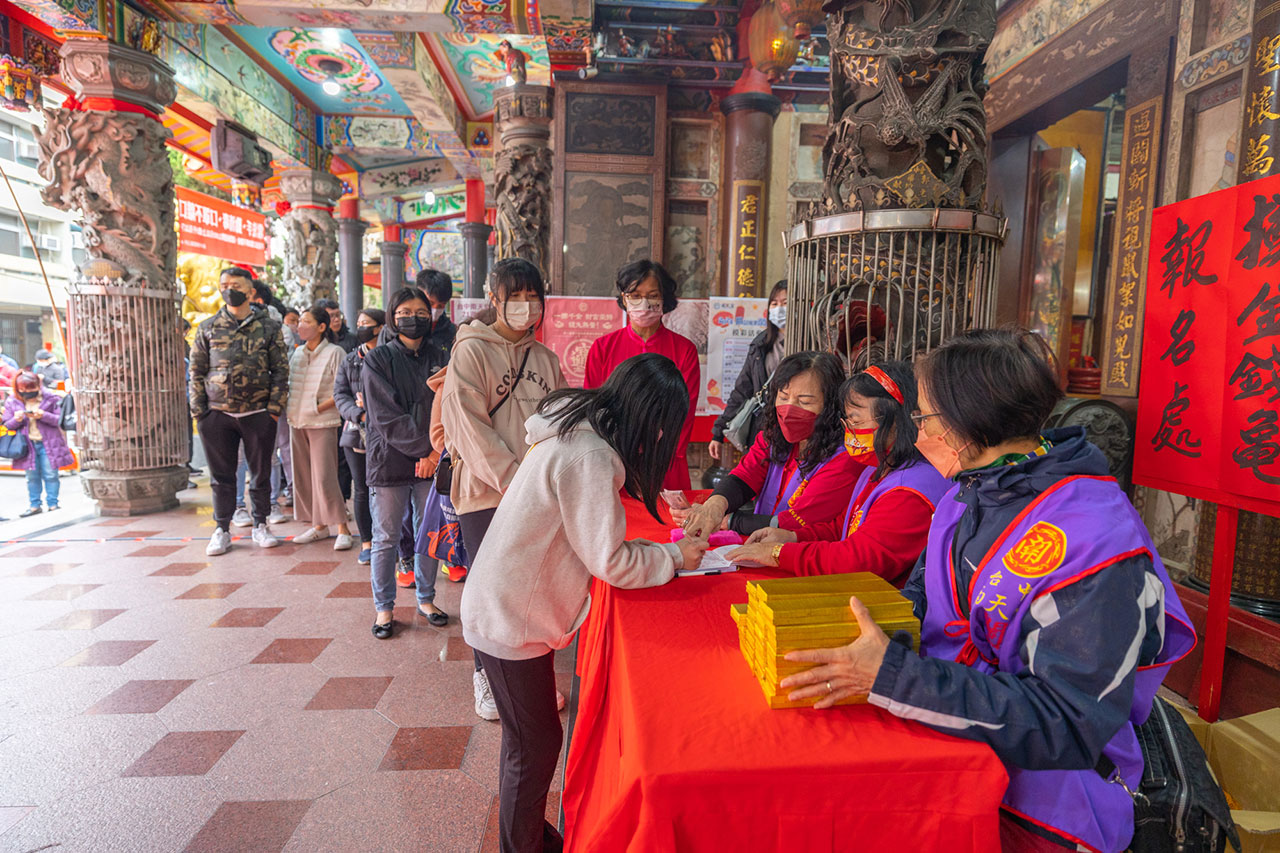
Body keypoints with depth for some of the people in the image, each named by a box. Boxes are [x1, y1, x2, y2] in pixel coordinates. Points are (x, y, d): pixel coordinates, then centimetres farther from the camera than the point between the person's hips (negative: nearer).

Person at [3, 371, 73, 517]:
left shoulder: (51, 398, -3)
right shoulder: (12, 402, 5)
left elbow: (60, 420, -4)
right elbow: (7, 425, 9)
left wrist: (43, 416, -20)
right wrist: (17, 420, -13)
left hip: (48, 443, -3)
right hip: (28, 444, 3)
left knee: (50, 475, 0)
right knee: (32, 477, 9)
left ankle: (52, 504, 9)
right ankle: (34, 506, 18)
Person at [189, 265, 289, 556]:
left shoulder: (268, 327, 5)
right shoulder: (208, 328, 8)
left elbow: (281, 369, 3)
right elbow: (197, 371, 8)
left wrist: (275, 406, -5)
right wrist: (198, 411, 1)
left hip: (259, 413, -1)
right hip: (217, 414, 1)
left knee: (261, 472, 8)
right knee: (221, 475, 8)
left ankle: (260, 525, 22)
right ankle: (222, 529, 20)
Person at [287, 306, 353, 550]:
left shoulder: (334, 352, -6)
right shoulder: (297, 353, 13)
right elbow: (289, 384, 22)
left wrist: (319, 407, -15)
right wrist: (290, 407, 7)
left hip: (322, 423, -7)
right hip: (297, 422, 7)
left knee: (324, 477, -10)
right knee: (303, 476, 9)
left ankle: (342, 529, -3)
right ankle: (319, 526, 19)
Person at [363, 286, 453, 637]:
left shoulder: (436, 359, 10)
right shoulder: (378, 359, -1)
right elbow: (386, 417, -10)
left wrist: (435, 452, -10)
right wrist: (426, 445, -17)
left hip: (429, 462, 3)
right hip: (389, 460, -3)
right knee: (386, 539, 5)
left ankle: (426, 600, 26)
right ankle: (384, 608, 21)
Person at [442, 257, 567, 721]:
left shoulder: (545, 358, 12)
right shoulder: (471, 351, -4)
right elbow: (469, 427, -11)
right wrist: (514, 480, -16)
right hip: (485, 492, -4)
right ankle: (486, 676, 26)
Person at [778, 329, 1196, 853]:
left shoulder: (1094, 537, -23)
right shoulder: (968, 492, 5)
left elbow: (1067, 724, -25)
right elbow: (921, 598, 12)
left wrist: (890, 676, -30)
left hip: (1036, 809, -6)